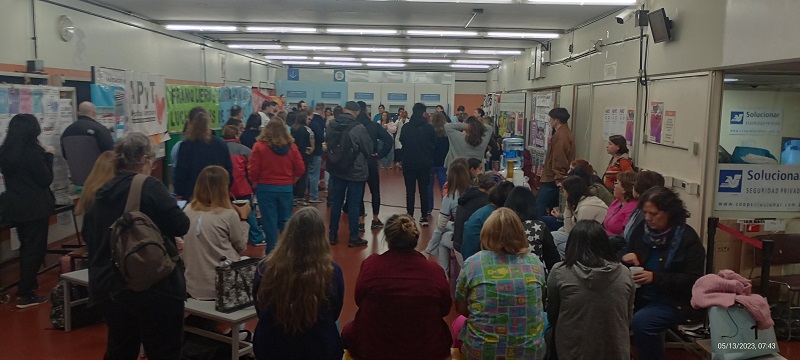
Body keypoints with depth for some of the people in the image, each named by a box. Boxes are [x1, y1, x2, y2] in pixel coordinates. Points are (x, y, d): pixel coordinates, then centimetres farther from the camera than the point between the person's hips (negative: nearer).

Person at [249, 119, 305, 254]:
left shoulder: (259, 146, -9)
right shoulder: (291, 146, -2)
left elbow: (253, 171, -8)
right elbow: (300, 169, 1)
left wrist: (256, 184, 8)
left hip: (265, 188, -2)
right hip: (286, 189, 2)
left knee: (269, 222, 6)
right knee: (285, 222, 13)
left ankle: (272, 252, 12)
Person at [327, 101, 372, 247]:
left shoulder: (332, 126, -3)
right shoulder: (359, 128, -18)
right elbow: (368, 149, -6)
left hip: (336, 170, 5)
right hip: (355, 171, -5)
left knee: (336, 203, 13)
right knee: (353, 205, 3)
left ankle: (333, 235, 21)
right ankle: (354, 238, 10)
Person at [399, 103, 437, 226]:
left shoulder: (406, 127, -9)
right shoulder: (429, 128, -10)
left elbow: (402, 141, 7)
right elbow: (434, 145, -1)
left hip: (409, 163, 0)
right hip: (425, 163, 0)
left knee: (410, 190, 9)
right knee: (424, 190, 8)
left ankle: (410, 216, 10)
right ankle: (424, 217, 9)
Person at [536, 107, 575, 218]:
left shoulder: (560, 135, -15)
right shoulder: (567, 133, 17)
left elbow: (558, 159, -21)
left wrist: (557, 177, -21)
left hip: (553, 179, -10)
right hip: (558, 178, 10)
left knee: (539, 205, -11)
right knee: (554, 207, 13)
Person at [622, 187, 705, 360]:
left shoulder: (688, 238, -11)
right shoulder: (641, 230, 3)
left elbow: (693, 280, -14)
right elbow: (625, 254, 14)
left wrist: (655, 277, -25)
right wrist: (627, 258, -11)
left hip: (672, 301, -5)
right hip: (640, 295, 5)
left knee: (640, 322, -30)